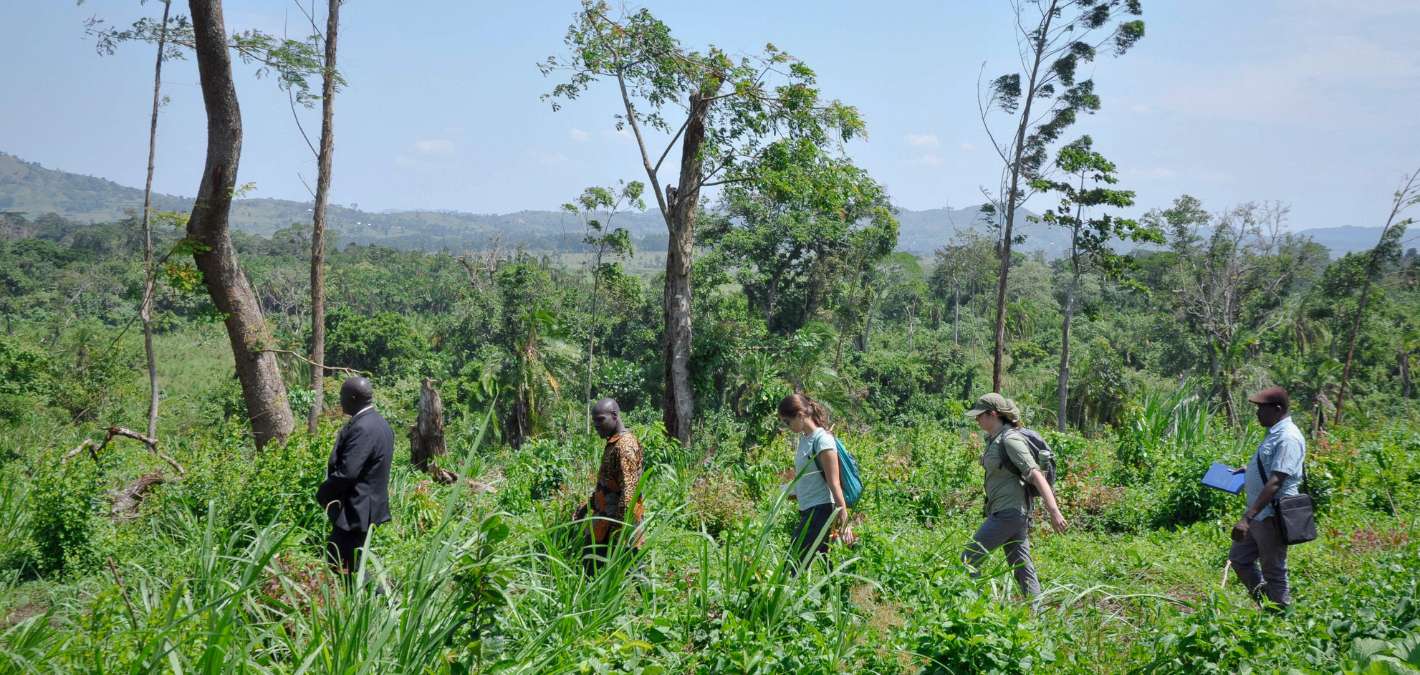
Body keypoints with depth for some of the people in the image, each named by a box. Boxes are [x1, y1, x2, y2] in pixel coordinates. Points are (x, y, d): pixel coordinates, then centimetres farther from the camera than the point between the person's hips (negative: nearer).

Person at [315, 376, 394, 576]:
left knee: (342, 569, -3)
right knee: (352, 564, 17)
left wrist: (322, 494, -10)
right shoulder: (378, 422, 9)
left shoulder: (362, 428, -23)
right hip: (366, 504, 10)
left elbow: (346, 473, -26)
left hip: (354, 509, -10)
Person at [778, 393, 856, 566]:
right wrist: (795, 492, 3)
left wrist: (844, 522, -17)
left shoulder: (822, 440, -13)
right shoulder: (803, 438, 12)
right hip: (808, 511, 9)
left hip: (820, 511, -9)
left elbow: (834, 483, -16)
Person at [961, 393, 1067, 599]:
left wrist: (1054, 511, -29)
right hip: (1004, 511, 10)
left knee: (968, 558, -6)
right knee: (1022, 566, 10)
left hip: (1009, 512, -10)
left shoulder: (1010, 440, -16)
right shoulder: (993, 439, 12)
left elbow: (1035, 475, -23)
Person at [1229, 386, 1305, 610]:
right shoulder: (1275, 433, 10)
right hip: (1258, 514, 10)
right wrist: (1247, 469, 15)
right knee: (1239, 559, 19)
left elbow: (1275, 483, -28)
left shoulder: (1288, 438, -21)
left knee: (1274, 573, 3)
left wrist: (1247, 518, -32)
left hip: (1271, 517, -10)